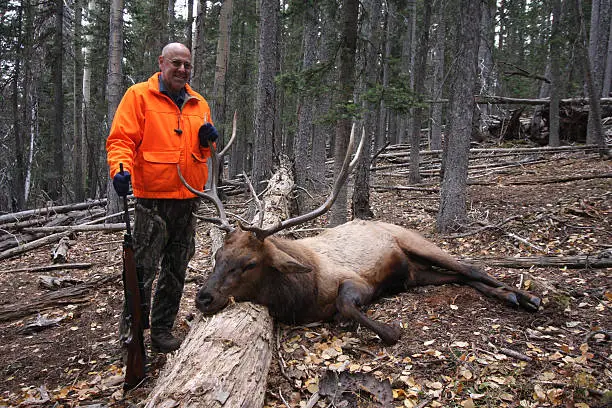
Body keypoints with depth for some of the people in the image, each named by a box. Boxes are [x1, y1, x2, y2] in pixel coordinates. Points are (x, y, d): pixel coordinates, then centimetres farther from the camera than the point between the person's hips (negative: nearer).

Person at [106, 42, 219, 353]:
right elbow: (121, 139, -8)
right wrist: (121, 169, -26)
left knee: (176, 272, 11)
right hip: (152, 199, -5)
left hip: (188, 199, 6)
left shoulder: (199, 104, 14)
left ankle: (161, 331, 24)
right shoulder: (139, 95, -1)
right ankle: (131, 328, 15)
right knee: (144, 268, -5)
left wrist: (207, 140, -1)